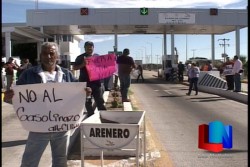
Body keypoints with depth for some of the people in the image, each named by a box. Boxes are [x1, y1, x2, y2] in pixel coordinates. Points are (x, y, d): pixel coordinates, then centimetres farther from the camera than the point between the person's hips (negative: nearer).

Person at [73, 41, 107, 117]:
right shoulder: (80, 57, 3)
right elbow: (74, 67, -2)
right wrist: (82, 65, -18)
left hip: (97, 82, 1)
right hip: (86, 82, -1)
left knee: (100, 100, 2)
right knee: (88, 101, 7)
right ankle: (91, 115, 19)